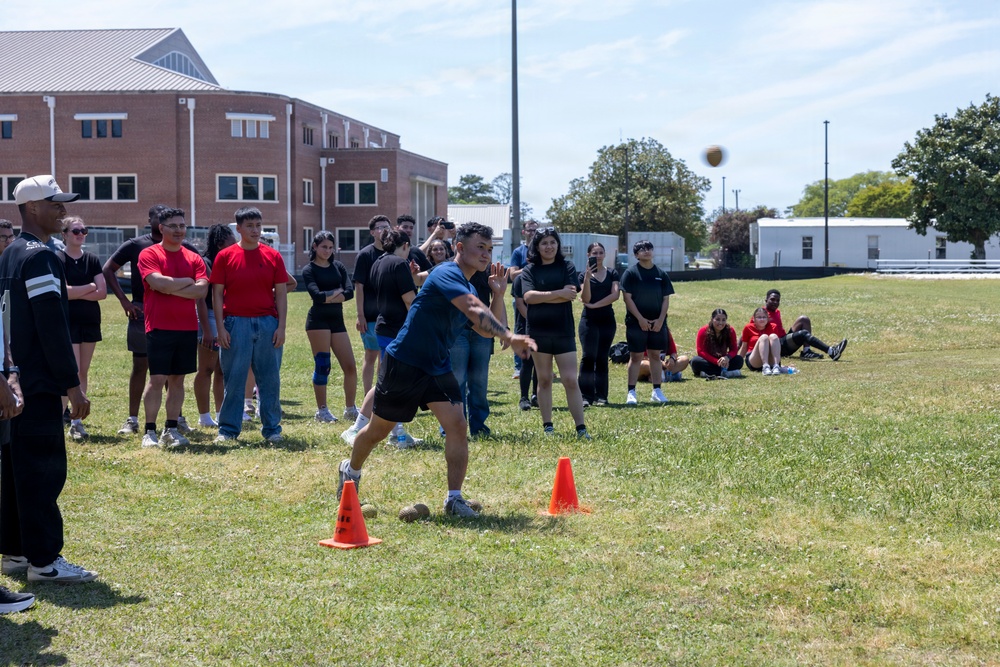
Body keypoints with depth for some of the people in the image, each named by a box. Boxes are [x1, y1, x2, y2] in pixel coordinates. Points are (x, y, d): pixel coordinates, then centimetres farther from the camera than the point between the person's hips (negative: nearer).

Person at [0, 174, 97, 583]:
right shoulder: (40, 257, -15)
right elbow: (53, 327, -19)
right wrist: (72, 385, -16)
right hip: (39, 384, -10)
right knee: (44, 471, -5)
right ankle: (43, 560, -3)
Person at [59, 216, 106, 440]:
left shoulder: (92, 260, 8)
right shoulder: (58, 260, -5)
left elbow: (102, 292, -1)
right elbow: (63, 292, -15)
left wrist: (76, 292, -10)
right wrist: (90, 287, -6)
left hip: (90, 321, 5)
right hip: (68, 321, -5)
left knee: (83, 373, 6)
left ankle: (76, 421, 11)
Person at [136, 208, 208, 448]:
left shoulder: (194, 258, 10)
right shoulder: (149, 254, -1)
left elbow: (201, 290, -4)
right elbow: (158, 283, -17)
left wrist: (170, 288, -11)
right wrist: (187, 281, -5)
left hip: (187, 328, 4)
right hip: (159, 327, -4)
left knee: (178, 379, 7)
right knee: (157, 379, -6)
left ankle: (171, 430, 14)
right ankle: (150, 432, 0)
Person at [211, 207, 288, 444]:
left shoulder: (273, 256, 6)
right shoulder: (225, 256, 1)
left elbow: (281, 293, 6)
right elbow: (217, 294, 1)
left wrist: (281, 326, -1)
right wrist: (220, 327, -6)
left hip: (267, 324, 2)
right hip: (236, 324, -2)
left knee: (269, 379, 6)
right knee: (233, 379, 2)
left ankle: (272, 428, 15)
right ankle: (228, 429, 10)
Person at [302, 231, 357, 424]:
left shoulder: (338, 267, 12)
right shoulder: (309, 270, -1)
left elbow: (350, 292, -3)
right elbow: (317, 295, -16)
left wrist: (328, 297, -11)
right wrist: (337, 291, -4)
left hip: (337, 320, 5)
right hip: (318, 320, -5)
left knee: (350, 367, 0)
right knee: (322, 366, -4)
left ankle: (350, 408, 12)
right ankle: (322, 410, 5)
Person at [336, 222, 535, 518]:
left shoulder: (468, 289, 7)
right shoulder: (447, 275, -21)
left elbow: (488, 329, 8)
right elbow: (475, 311, -36)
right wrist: (510, 336, -46)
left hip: (437, 368, 7)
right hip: (403, 363, -7)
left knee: (456, 425, -12)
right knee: (378, 430, 11)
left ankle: (454, 499, -7)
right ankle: (350, 471, 39)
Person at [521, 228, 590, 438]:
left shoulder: (567, 267, 3)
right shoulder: (529, 270, 3)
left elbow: (571, 295, -11)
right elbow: (528, 296, -12)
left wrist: (541, 298, -11)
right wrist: (559, 293, -15)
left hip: (564, 332, -1)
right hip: (538, 332, 1)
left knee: (570, 380, -4)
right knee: (544, 380, 9)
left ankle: (581, 428, -3)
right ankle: (547, 426, 16)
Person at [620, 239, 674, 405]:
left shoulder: (661, 274, 7)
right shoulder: (631, 272, -3)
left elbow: (666, 299, 7)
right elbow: (627, 298, -8)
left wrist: (661, 319, -6)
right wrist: (640, 319, -15)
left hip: (657, 322, 3)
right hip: (636, 322, -3)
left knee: (655, 355, 9)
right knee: (635, 356, -1)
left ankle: (657, 391, 14)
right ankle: (631, 393, 2)